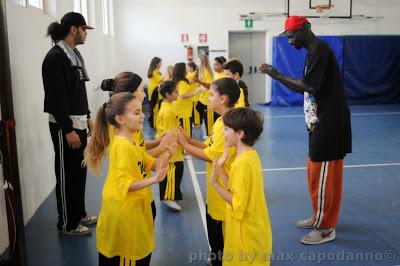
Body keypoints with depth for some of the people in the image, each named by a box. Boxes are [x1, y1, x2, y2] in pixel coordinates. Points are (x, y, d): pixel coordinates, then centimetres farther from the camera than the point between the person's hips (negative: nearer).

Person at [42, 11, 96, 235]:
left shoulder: (75, 54, 12)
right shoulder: (55, 57, -15)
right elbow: (57, 98, -20)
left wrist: (88, 117, 16)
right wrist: (68, 130, -20)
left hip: (78, 123, 9)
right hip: (65, 126, -9)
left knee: (80, 171, 16)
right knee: (67, 174, 2)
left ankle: (80, 214, 31)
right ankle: (67, 223, 16)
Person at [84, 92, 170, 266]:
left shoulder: (129, 143, 7)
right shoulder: (123, 146, -23)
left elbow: (151, 164, 8)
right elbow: (125, 185, -27)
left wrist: (167, 155, -10)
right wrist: (154, 180, -36)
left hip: (133, 208, 9)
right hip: (124, 211, -9)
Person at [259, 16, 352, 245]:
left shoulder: (320, 49, -16)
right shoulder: (313, 51, 15)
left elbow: (308, 86, -23)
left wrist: (277, 75, -15)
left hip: (329, 125, -10)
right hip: (321, 124, 10)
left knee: (324, 176, -1)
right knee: (316, 173, 17)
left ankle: (326, 228, 13)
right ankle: (320, 218, 32)